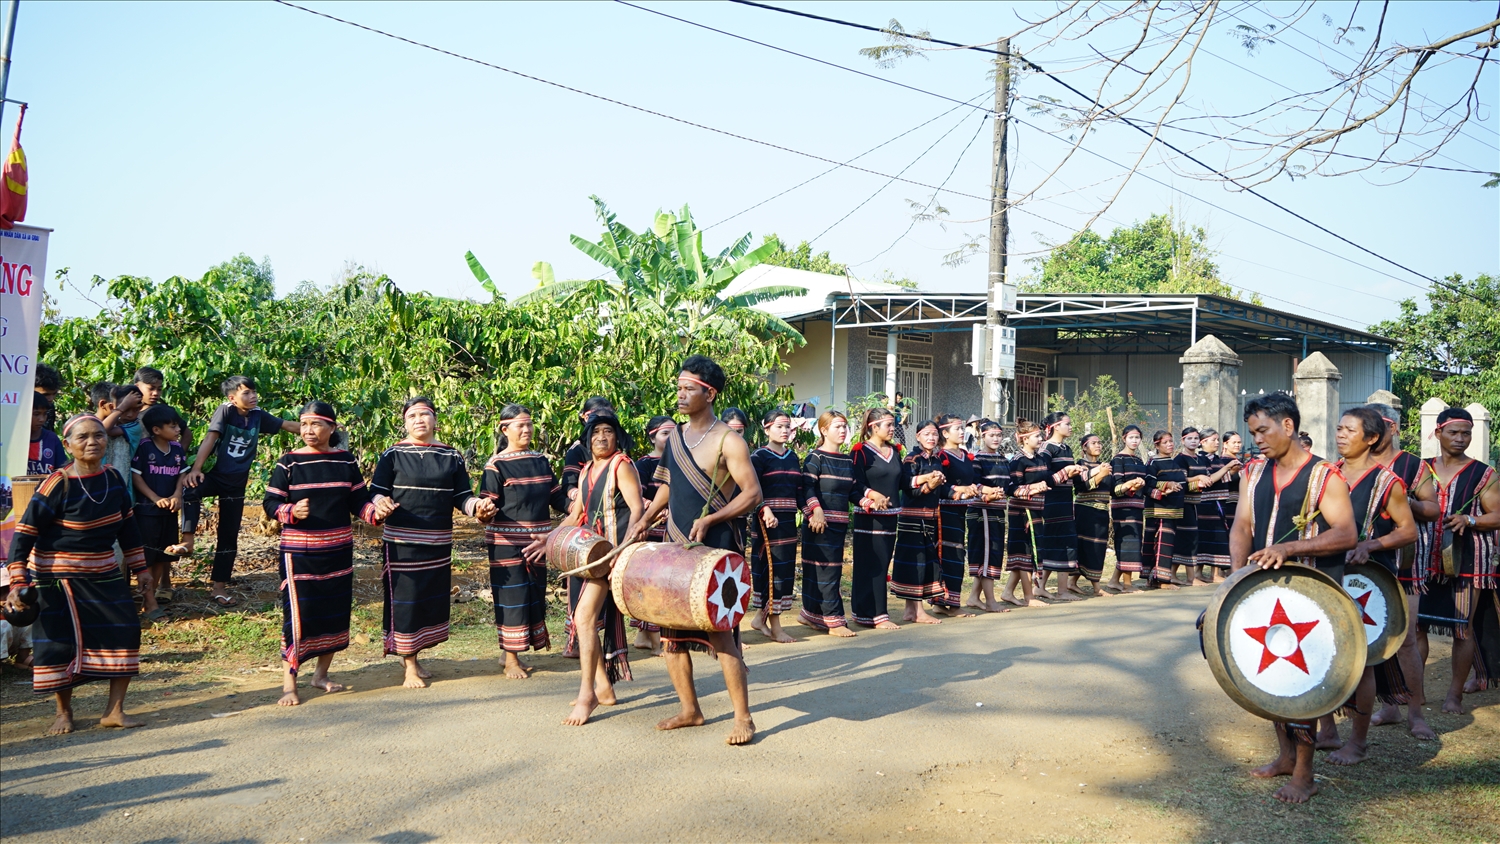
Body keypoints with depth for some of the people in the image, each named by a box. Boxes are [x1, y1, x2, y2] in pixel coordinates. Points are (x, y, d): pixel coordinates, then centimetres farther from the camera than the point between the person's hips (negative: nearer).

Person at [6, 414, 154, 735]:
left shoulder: (112, 478, -2)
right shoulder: (57, 485, -18)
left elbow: (127, 524, 10)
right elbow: (24, 533, -16)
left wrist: (140, 568, 13)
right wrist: (18, 582, -21)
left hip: (104, 574, 5)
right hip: (58, 576, -5)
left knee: (125, 633, -2)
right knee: (61, 642, 2)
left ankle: (114, 711, 10)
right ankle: (64, 713, 24)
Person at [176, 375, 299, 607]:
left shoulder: (258, 416, -2)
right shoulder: (226, 411, -13)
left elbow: (291, 426, 3)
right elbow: (210, 439, -21)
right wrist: (196, 468, -34)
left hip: (236, 483, 4)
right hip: (215, 475, -4)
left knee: (229, 536, 7)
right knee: (191, 487, -39)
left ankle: (218, 586, 17)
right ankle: (188, 541, -27)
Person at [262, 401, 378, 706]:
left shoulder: (346, 462, 4)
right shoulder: (288, 463, -5)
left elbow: (359, 501, 5)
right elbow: (270, 503, -6)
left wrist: (375, 512, -15)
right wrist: (292, 511, -25)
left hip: (338, 552, 4)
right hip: (299, 553, -4)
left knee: (335, 611, 11)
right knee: (298, 615, -6)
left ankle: (321, 674, 28)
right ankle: (288, 684, 6)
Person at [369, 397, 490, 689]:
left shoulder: (452, 456, 7)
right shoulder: (393, 455, -1)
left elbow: (461, 497, 6)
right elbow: (376, 492, -5)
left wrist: (476, 506, -15)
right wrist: (380, 504, -27)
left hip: (438, 543, 4)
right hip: (401, 541, -3)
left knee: (433, 600, 9)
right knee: (405, 599, -1)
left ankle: (414, 655, 28)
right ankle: (409, 667, 11)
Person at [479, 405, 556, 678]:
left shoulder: (541, 461, 9)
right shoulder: (497, 465, -7)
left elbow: (555, 497, 13)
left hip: (537, 542, 6)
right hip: (507, 543, -6)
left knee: (534, 597, 9)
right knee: (512, 598, -3)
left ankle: (512, 653, 22)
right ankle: (510, 659, 9)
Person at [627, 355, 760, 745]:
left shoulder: (728, 441, -11)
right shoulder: (675, 437, 11)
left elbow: (752, 494, -13)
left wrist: (710, 520, -22)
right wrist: (645, 519, 13)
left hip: (714, 550, -7)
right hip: (676, 548, 7)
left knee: (719, 631, -8)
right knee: (670, 629, 9)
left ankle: (743, 716, 4)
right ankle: (689, 709, 24)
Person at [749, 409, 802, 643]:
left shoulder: (792, 457, 14)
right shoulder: (759, 456, -6)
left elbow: (799, 489, 15)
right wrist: (765, 511, -27)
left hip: (788, 520, 7)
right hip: (768, 520, -7)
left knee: (785, 569, 9)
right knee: (772, 568, -5)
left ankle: (760, 617, 21)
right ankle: (775, 626, 3)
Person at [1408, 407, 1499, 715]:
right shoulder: (1423, 469, 9)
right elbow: (1421, 509, 10)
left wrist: (1469, 520, -19)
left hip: (1467, 561, -2)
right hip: (1427, 559, 3)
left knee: (1463, 628, 2)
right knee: (1415, 625, 1)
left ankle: (1455, 694, 11)